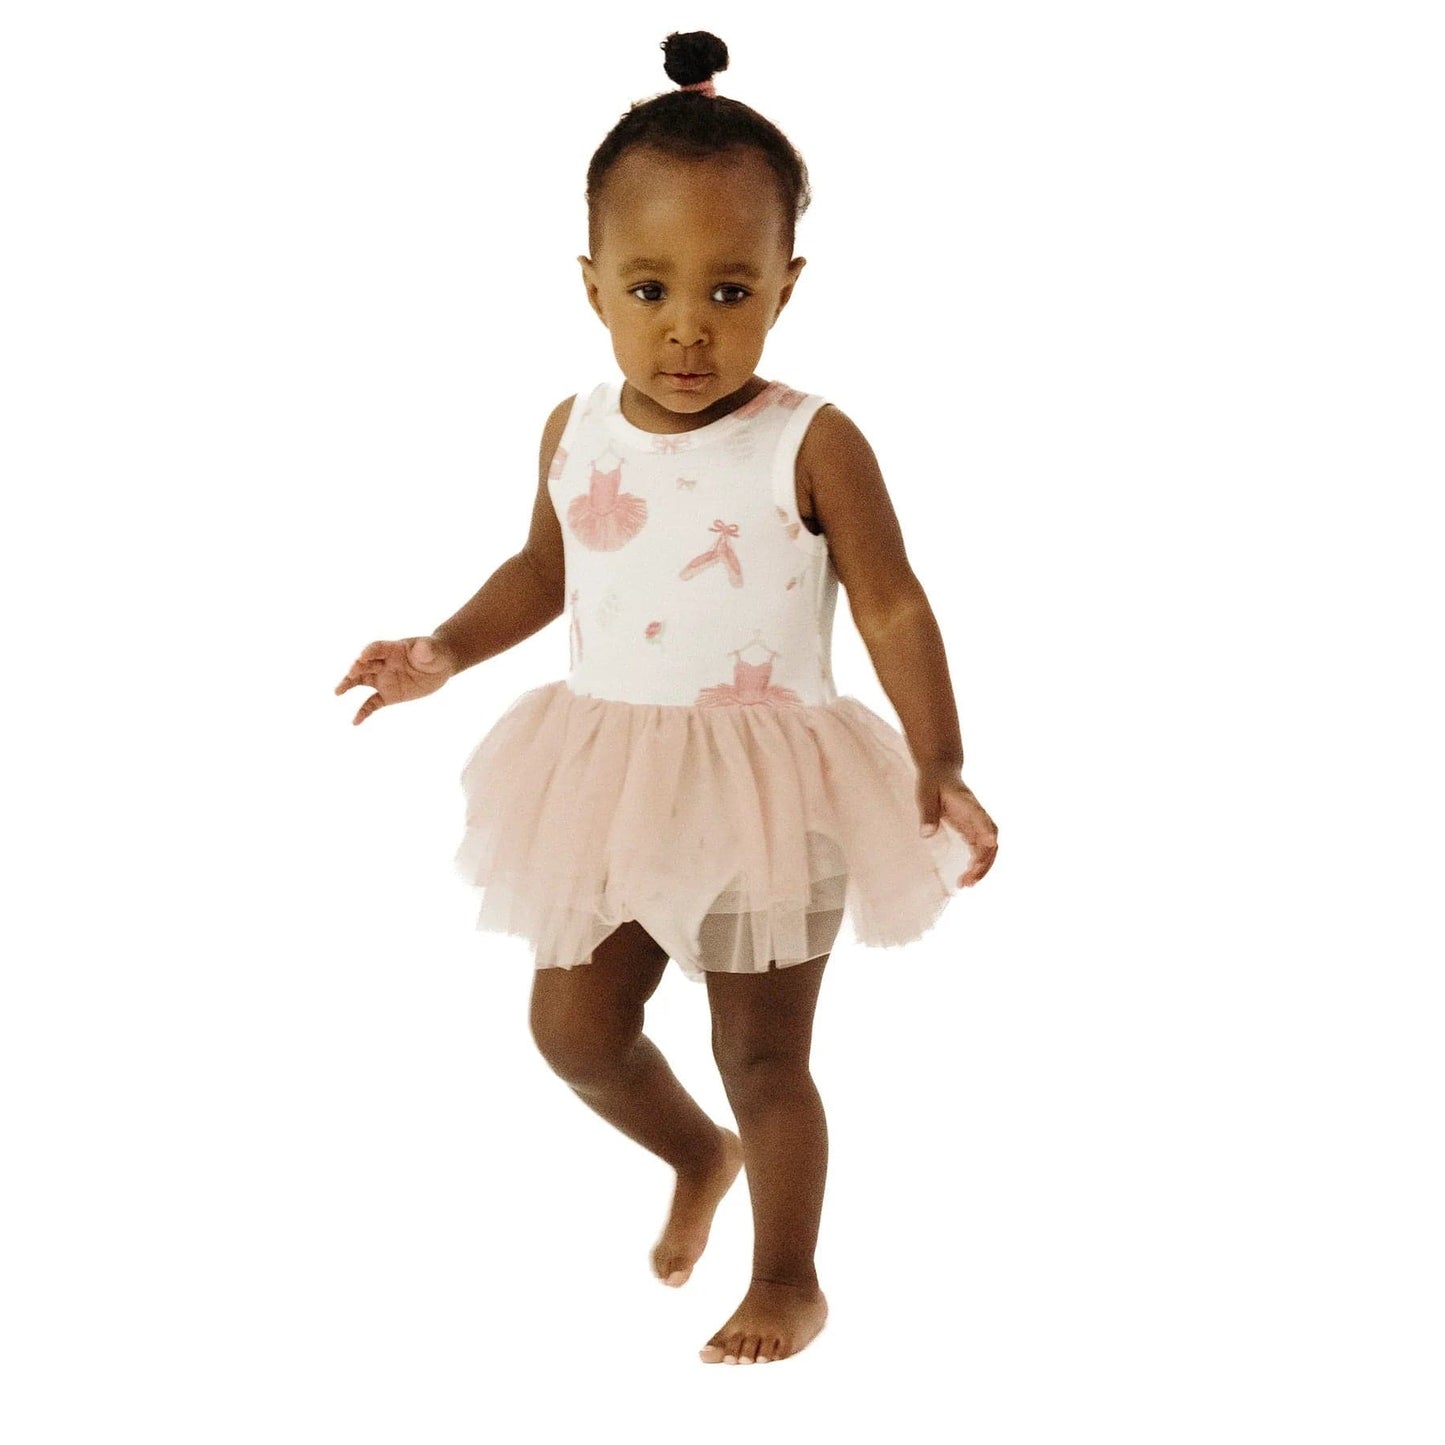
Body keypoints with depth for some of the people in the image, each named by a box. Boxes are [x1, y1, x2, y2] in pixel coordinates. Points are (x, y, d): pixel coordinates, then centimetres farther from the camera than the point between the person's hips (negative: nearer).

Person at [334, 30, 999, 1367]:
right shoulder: (576, 435, -2)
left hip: (765, 792, -5)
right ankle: (699, 1154, 42)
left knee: (764, 1052, 7)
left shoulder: (812, 446, -16)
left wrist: (940, 767, -17)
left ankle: (788, 1281, 28)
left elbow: (892, 608, -12)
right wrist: (445, 653, 2)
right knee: (572, 1026, 12)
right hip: (612, 789, 5)